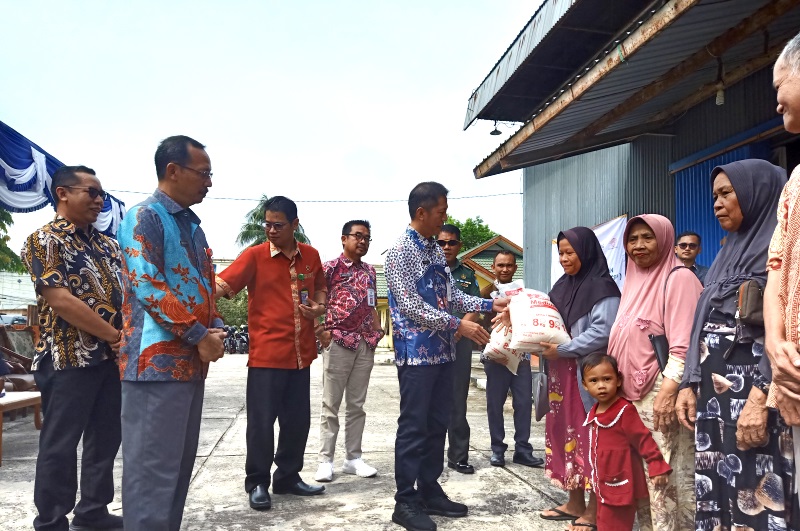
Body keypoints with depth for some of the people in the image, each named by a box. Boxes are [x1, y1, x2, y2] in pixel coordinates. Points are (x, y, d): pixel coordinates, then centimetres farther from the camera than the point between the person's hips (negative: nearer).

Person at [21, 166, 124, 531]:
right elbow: (60, 300, -17)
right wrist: (115, 335, -17)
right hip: (69, 359, -7)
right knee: (60, 445, 3)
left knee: (106, 439, 13)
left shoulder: (108, 245, 14)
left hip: (113, 357, 7)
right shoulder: (44, 241, -7)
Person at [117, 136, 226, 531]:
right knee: (153, 467, -4)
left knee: (180, 463, 14)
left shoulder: (192, 224, 18)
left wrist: (216, 328, 2)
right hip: (158, 360, -9)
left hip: (191, 360, 9)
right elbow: (147, 286, -18)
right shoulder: (144, 217, -9)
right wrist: (200, 336, -16)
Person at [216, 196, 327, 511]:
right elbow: (222, 284, -18)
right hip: (266, 355, -4)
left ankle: (288, 478, 29)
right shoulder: (255, 256, -6)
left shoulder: (311, 256, 7)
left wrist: (320, 306, 1)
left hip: (301, 354, 5)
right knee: (261, 422, 2)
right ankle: (257, 484, 19)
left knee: (298, 420, 13)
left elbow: (320, 288, 22)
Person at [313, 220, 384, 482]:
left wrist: (378, 330, 9)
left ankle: (353, 458, 18)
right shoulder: (330, 267, -4)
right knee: (331, 404, 1)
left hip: (366, 344, 6)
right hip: (338, 342, -5)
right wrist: (321, 331, -17)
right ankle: (326, 460, 8)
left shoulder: (370, 271, 14)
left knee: (357, 404, 10)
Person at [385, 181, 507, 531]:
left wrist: (490, 304, 7)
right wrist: (458, 325, -22)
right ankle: (405, 502, 10)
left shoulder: (437, 250, 13)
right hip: (416, 352, -8)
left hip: (442, 351, 8)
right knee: (413, 427, -1)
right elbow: (410, 306, -20)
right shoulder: (401, 251, -13)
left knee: (437, 425, 13)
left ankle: (430, 492, 25)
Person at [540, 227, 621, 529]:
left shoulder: (602, 288, -10)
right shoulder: (563, 285, 14)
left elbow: (601, 332, -19)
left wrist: (561, 350, -19)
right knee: (566, 433, 11)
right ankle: (575, 503, 22)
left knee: (589, 436, -1)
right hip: (562, 373, 8)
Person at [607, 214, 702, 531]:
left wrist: (668, 392, -24)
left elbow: (684, 345, -17)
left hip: (661, 393, -8)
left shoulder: (678, 278, -8)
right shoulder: (635, 280, 16)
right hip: (632, 393, 8)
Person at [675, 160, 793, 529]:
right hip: (715, 390, 8)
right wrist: (690, 384, 10)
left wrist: (760, 397, -23)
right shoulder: (729, 252, 19)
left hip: (753, 391, -8)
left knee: (756, 498, -6)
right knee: (715, 491, 8)